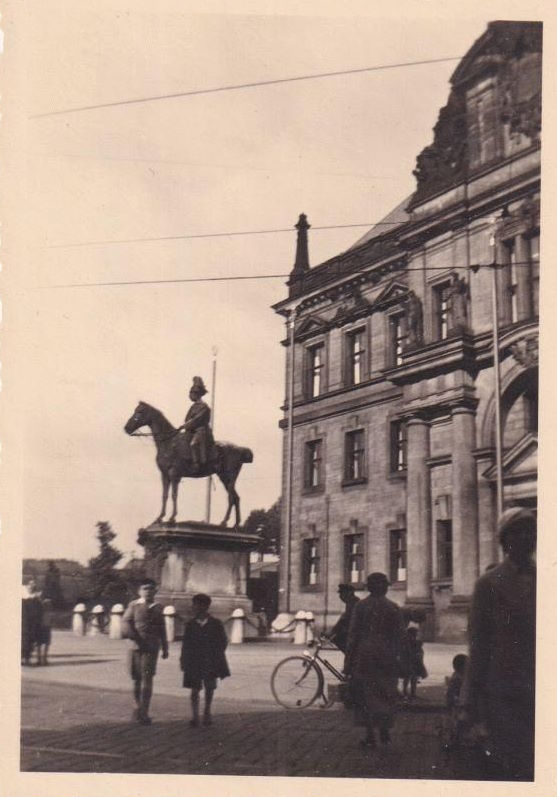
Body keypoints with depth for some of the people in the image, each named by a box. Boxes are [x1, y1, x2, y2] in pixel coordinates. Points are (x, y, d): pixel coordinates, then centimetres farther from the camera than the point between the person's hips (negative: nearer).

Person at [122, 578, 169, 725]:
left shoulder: (157, 608, 12)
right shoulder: (134, 606, 4)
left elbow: (162, 630, 19)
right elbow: (126, 623, -4)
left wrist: (165, 648, 20)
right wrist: (136, 638, -16)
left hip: (151, 648, 0)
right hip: (136, 647, 0)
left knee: (147, 678, -9)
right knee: (136, 678, 8)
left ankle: (143, 712, -8)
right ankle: (138, 706, 27)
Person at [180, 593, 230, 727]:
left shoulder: (216, 624, 0)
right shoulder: (190, 625, 3)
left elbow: (223, 642, 6)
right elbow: (185, 644, 6)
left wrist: (217, 655, -3)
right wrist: (183, 660, 2)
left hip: (210, 662, 0)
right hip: (194, 662, 0)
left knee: (209, 688, 10)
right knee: (195, 689, -6)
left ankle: (207, 713, 28)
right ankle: (194, 715, -3)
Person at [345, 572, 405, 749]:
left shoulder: (360, 606, -2)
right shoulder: (394, 608, 2)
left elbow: (353, 633, -4)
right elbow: (399, 635, 3)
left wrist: (349, 660, 1)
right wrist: (397, 656, 12)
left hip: (364, 655, -1)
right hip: (387, 656, 1)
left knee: (365, 694, 5)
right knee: (386, 693, 13)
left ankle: (370, 735, 4)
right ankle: (384, 730, 11)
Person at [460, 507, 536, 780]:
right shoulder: (489, 583, -2)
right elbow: (478, 644, -1)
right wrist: (473, 699, -1)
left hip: (535, 690, 3)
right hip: (502, 693, -3)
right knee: (508, 765, 2)